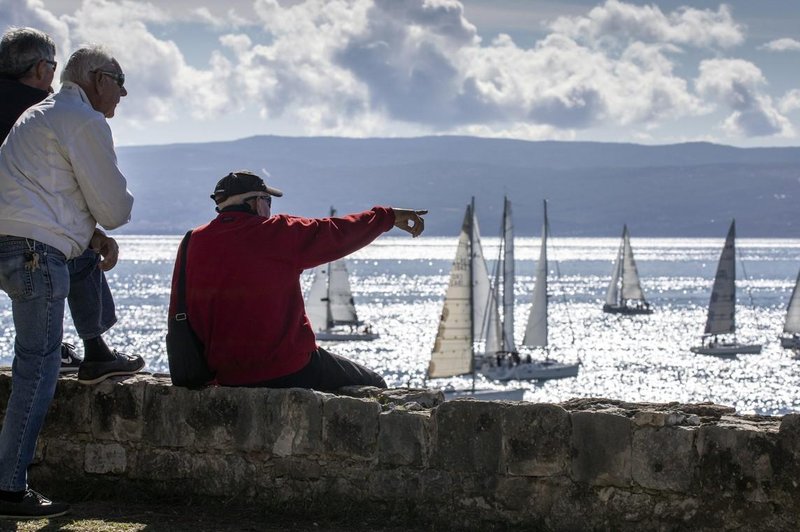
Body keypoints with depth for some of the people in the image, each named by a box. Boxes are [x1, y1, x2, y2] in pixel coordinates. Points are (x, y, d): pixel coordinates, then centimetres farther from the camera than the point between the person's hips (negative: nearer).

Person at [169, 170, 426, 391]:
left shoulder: (193, 243, 5)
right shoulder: (277, 232, -8)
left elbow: (179, 313, 11)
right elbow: (337, 234, 2)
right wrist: (389, 216, 18)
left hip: (226, 376, 6)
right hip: (289, 371, -6)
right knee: (373, 387, 12)